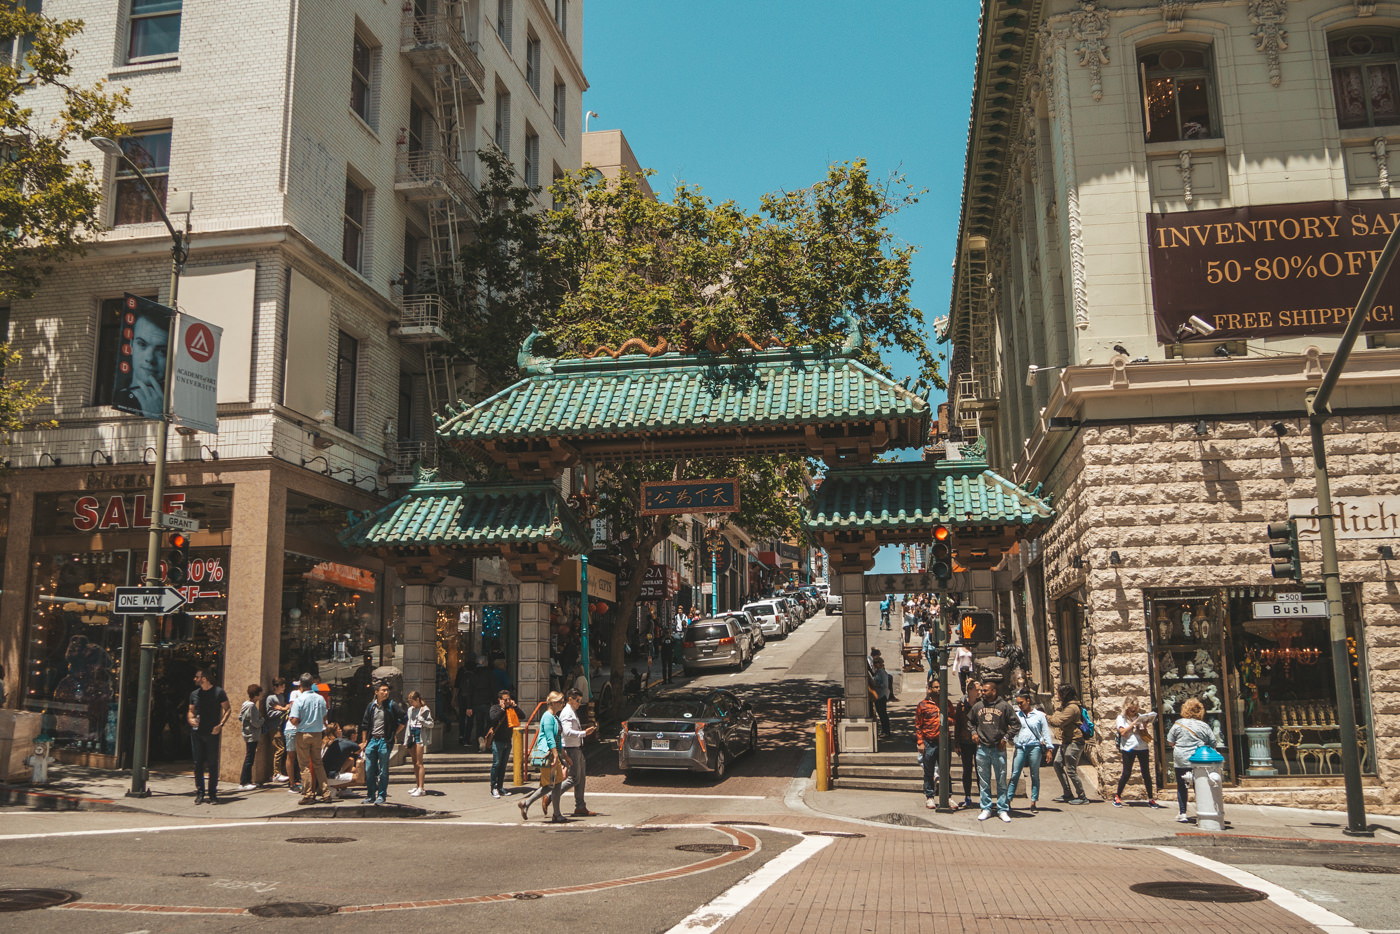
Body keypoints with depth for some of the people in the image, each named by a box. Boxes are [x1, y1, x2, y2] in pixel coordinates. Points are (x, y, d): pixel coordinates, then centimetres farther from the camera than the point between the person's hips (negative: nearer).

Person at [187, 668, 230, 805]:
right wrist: (190, 719, -5)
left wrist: (220, 725, -11)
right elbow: (190, 710, 17)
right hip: (197, 733, 4)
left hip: (212, 733, -3)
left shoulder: (219, 692, -3)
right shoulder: (194, 694, 9)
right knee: (198, 763, 5)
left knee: (212, 764, 0)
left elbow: (227, 708, 0)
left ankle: (213, 793, 8)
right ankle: (199, 793, 13)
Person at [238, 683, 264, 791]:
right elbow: (256, 723, -21)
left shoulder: (246, 704, 9)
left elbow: (240, 718, 17)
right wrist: (263, 719, -2)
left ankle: (247, 781, 19)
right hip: (252, 736, -10)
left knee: (249, 758, 14)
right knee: (249, 759, -6)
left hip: (249, 735, 10)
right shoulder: (252, 706, -20)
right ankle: (243, 783, -3)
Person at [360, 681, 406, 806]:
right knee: (369, 770, 4)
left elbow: (404, 717, 0)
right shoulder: (371, 706, 9)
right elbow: (365, 725, 13)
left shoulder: (391, 706, -2)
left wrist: (395, 733, -1)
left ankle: (381, 796, 7)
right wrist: (364, 742, 9)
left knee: (383, 770, 0)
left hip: (385, 741, -3)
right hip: (372, 740, 3)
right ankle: (370, 795, 15)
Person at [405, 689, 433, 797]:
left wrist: (421, 718, -21)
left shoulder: (425, 710, -6)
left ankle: (421, 788, -10)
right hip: (411, 736, 7)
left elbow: (431, 724, -9)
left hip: (420, 736, -7)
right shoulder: (410, 709, 14)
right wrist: (406, 739, 16)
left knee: (419, 763, -9)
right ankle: (417, 785, 16)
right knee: (414, 763, 10)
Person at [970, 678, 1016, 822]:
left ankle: (1003, 810, 9)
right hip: (982, 748, 3)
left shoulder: (1004, 706, -3)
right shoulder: (977, 706, 7)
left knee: (1001, 780, 2)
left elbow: (1015, 723, 1)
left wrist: (1005, 737, -4)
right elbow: (970, 721, 22)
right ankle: (986, 809, 13)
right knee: (984, 781, 6)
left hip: (999, 748, -3)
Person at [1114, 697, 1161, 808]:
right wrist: (1134, 723, -15)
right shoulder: (1121, 718, 3)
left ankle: (1151, 799, 9)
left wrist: (1144, 726, -5)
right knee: (1126, 774, -1)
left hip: (1142, 747, 3)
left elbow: (1145, 733, 15)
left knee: (1146, 773, 1)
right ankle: (1117, 797, 12)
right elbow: (1123, 732, -10)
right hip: (1128, 748, -3)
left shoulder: (1139, 716, 14)